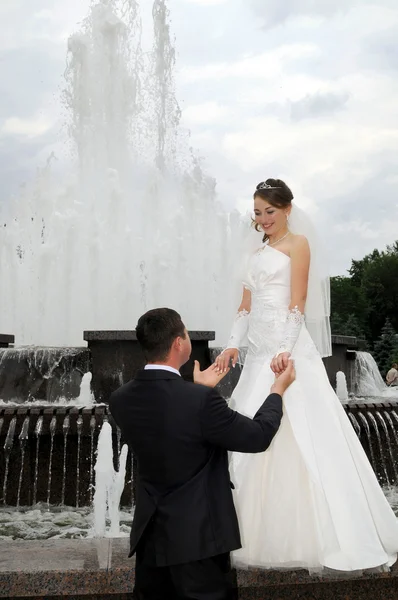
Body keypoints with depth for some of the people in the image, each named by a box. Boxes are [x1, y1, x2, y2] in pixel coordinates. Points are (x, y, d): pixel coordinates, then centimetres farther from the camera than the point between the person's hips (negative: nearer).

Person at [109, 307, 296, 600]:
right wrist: (278, 390, 4)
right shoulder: (201, 400, -25)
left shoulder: (121, 399, -6)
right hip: (197, 536, -5)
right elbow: (258, 436, -12)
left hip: (148, 535, 6)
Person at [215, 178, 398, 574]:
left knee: (297, 439, -7)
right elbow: (246, 307, 15)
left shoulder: (297, 244, -1)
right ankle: (269, 534, 17)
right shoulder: (258, 251, 19)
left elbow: (298, 304, -11)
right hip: (258, 352, 7)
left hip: (287, 350, -7)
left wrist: (286, 349, -23)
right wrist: (233, 345, 1)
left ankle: (311, 534, 2)